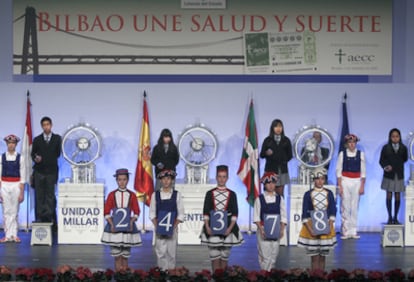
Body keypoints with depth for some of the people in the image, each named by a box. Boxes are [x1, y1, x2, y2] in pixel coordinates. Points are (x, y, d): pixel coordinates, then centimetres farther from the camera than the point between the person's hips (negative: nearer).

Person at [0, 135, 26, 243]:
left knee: (15, 211, 1)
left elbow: (22, 177, 1)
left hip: (16, 185, -1)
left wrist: (22, 193, -3)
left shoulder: (20, 158, 1)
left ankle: (14, 235, 8)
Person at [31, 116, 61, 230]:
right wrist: (35, 158, -12)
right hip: (39, 171, 1)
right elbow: (33, 153, 8)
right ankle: (40, 217, 3)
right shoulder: (37, 139, 8)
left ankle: (49, 217, -3)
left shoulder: (57, 138, 6)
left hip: (51, 170, -1)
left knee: (50, 195, -4)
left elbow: (58, 153, 7)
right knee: (39, 195, 1)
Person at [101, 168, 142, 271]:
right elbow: (106, 212, 3)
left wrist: (132, 221, -11)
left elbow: (136, 212, 6)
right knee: (116, 255, -1)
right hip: (114, 227, -1)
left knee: (125, 255, 6)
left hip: (128, 227, 1)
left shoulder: (132, 195, 4)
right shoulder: (112, 195, 2)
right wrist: (111, 224, -10)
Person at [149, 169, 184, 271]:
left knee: (171, 252, 1)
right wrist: (156, 225, -5)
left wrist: (174, 226, -8)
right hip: (159, 228, 0)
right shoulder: (155, 195, 7)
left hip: (173, 228, 0)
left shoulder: (177, 195, 4)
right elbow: (152, 213, 8)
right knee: (160, 251, -4)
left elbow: (181, 214, 3)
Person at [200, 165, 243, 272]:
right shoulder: (210, 193, 5)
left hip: (227, 229, 0)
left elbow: (235, 213, 1)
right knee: (214, 257, -2)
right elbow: (205, 212, 3)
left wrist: (230, 228, -10)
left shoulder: (232, 194, 5)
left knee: (224, 257, 6)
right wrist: (207, 227, -8)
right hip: (212, 228, 0)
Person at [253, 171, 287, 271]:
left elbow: (283, 216, 7)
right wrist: (261, 229, -12)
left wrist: (282, 229, -5)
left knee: (274, 254, 4)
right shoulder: (259, 199, 2)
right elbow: (256, 216, 0)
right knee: (264, 254, -7)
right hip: (263, 230, -2)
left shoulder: (279, 199, 8)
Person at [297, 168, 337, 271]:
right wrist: (310, 229, -15)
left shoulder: (329, 193, 4)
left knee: (323, 257, 7)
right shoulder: (308, 194, -2)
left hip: (326, 228, 2)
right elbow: (305, 215, -4)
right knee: (315, 257, -3)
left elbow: (333, 212, 3)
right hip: (312, 227, -2)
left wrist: (330, 227, -10)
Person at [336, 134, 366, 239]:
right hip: (345, 181, -1)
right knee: (345, 207, -2)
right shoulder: (342, 154, 2)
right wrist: (340, 186, -6)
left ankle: (353, 231, 7)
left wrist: (362, 186, 0)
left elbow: (363, 172, 6)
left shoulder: (360, 154, 5)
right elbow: (338, 171, 1)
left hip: (356, 182, 1)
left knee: (355, 208, 1)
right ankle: (346, 231, 3)